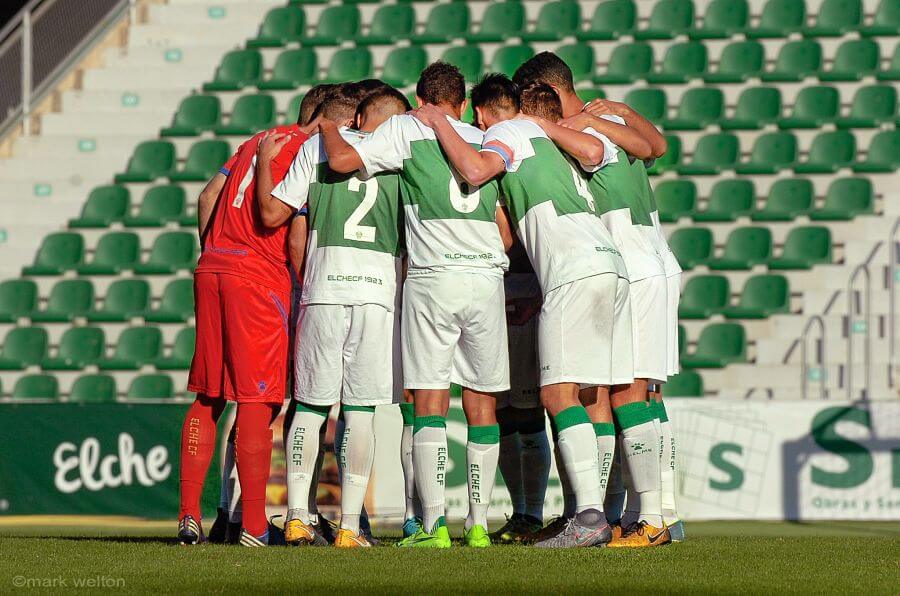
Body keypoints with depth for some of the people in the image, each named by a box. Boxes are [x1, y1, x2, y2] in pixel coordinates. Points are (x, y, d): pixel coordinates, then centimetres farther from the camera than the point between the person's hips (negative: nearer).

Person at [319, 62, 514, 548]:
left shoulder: (406, 130, 5)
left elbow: (342, 160, -4)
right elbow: (507, 231, 18)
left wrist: (328, 128, 16)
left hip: (432, 278, -3)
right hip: (487, 277, 3)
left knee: (430, 401, -2)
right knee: (482, 402, 8)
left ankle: (434, 523, -10)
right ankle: (478, 523, 7)